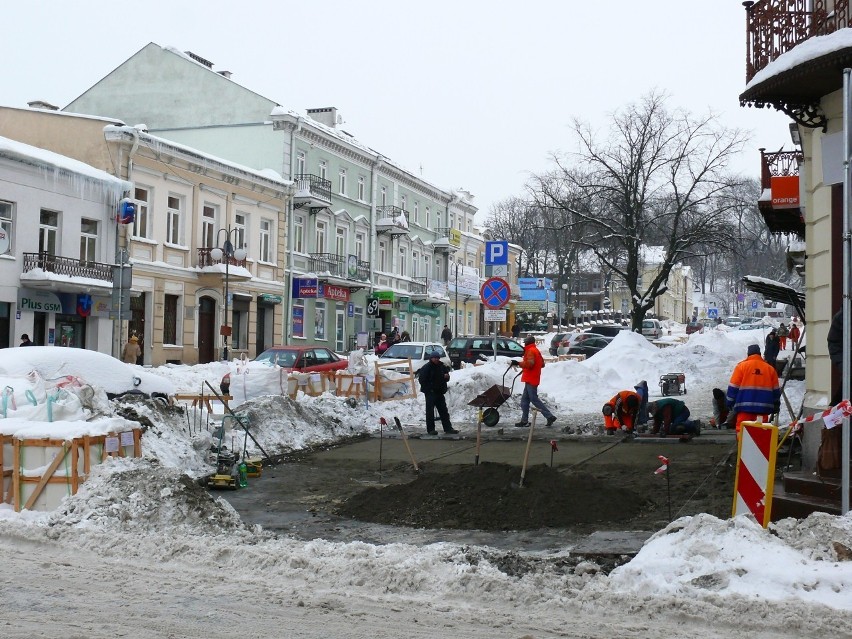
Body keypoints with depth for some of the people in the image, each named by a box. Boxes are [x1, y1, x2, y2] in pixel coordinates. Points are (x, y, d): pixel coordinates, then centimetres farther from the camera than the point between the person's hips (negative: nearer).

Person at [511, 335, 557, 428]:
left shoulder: (530, 351, -13)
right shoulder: (536, 350, 18)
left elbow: (529, 363, -26)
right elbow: (542, 364, 23)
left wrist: (518, 363, -22)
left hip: (530, 380, -10)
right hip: (533, 379, 10)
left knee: (534, 399, -9)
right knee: (524, 400, 12)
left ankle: (549, 416, -10)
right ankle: (524, 421, 13)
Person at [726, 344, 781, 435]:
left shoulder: (742, 366, 2)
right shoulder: (770, 368, 11)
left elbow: (733, 388, -1)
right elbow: (776, 391, 16)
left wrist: (730, 403, 6)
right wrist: (776, 407, 26)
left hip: (745, 407, -3)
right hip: (763, 408, 3)